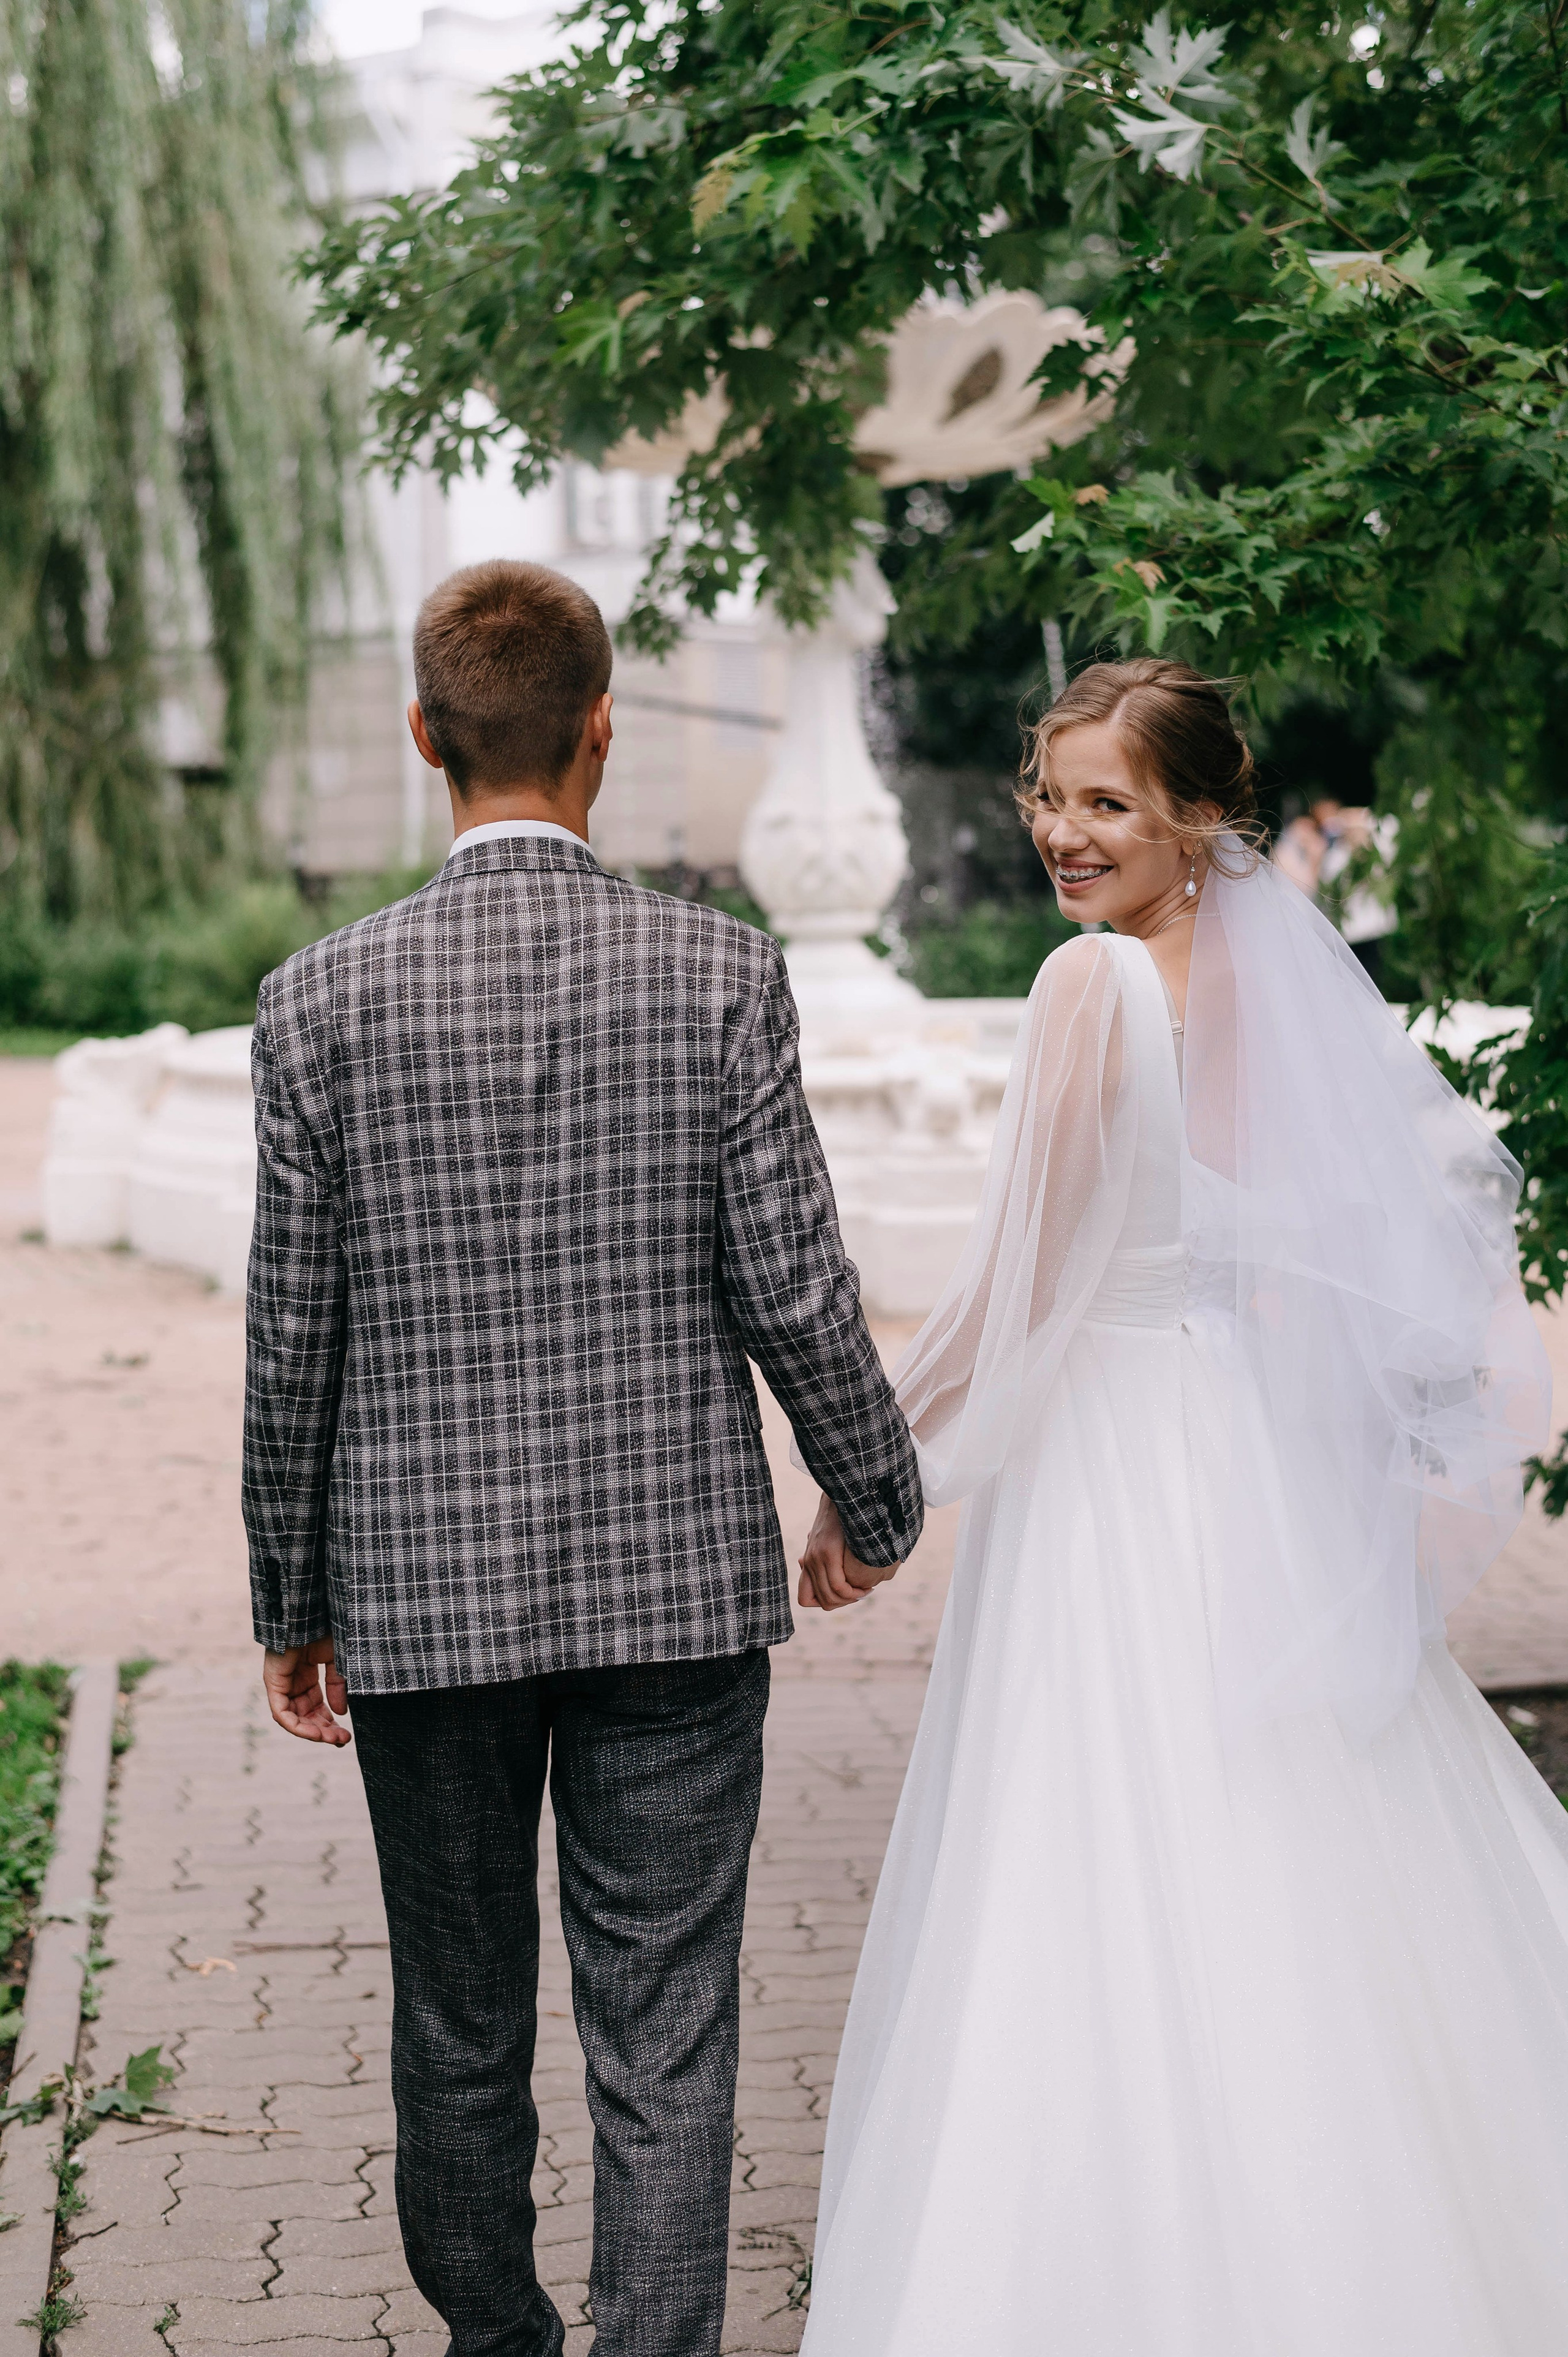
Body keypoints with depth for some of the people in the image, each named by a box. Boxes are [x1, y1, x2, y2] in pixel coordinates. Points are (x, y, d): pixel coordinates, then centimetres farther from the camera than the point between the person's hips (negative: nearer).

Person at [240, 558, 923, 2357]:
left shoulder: (322, 1001, -7)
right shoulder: (722, 975, -8)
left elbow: (292, 1343, -4)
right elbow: (795, 1293, -7)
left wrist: (291, 1606, 8)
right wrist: (875, 1502, 11)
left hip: (422, 1595, 1)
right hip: (678, 1582, -1)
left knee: (460, 2028, 18)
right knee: (664, 2041, 6)